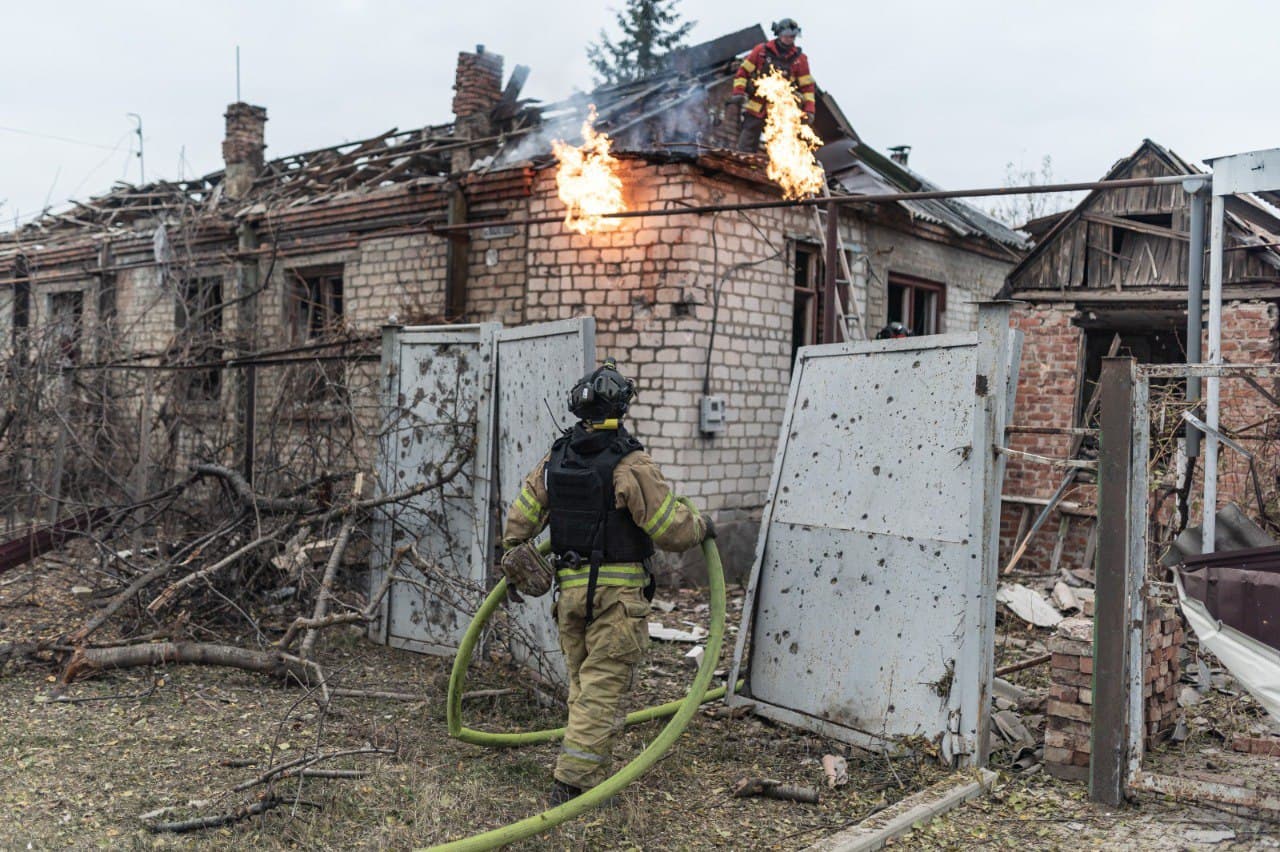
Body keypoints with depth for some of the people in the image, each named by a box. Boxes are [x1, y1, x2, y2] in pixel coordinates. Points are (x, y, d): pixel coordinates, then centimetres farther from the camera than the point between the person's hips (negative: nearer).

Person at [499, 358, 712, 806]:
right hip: (617, 592, -6)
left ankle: (594, 774, 27)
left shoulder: (554, 460, 4)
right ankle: (571, 781, -3)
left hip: (570, 588, 6)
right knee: (604, 688, -1)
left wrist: (516, 557, 29)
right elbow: (670, 529, -14)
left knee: (582, 682, 18)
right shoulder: (630, 464, -15)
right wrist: (701, 526, 6)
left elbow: (519, 521, 11)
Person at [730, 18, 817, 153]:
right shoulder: (761, 50, 2)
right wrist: (738, 92, -8)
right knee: (746, 147, 2)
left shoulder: (799, 58, 4)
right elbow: (743, 71, 5)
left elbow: (807, 86, 5)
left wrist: (809, 110, -4)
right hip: (756, 109, 0)